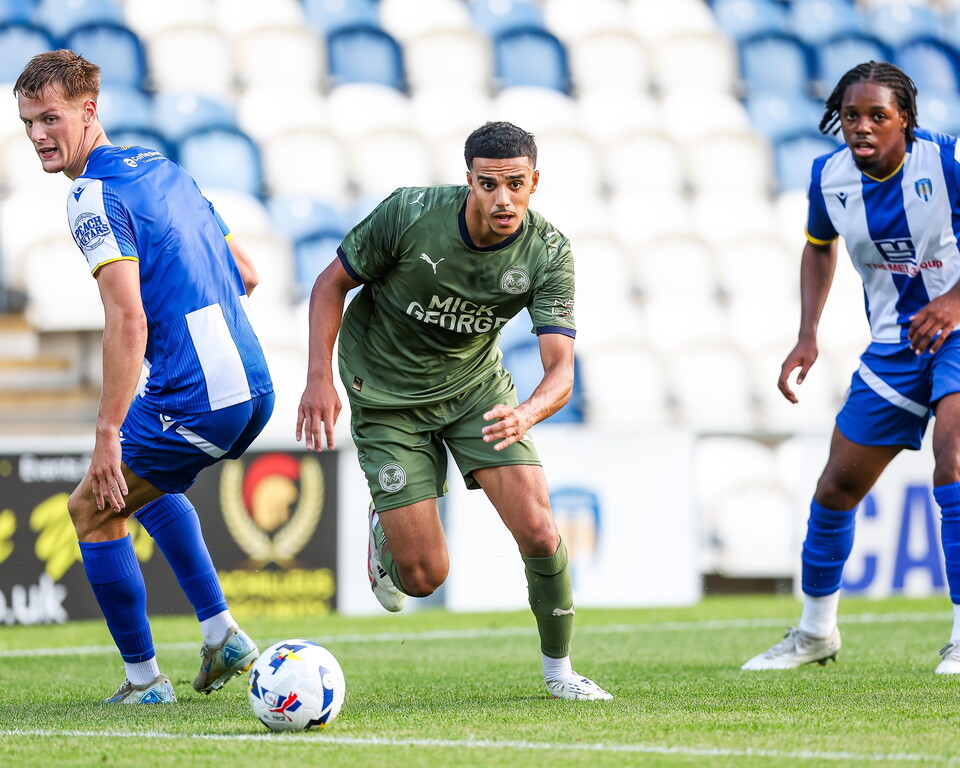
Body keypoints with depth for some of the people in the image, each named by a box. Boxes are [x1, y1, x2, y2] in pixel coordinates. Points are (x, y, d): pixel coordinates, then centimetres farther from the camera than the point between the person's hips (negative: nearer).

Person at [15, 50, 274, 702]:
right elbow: (246, 274, 21)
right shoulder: (164, 171, 15)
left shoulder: (94, 197, -12)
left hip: (193, 400, -9)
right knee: (146, 484, 33)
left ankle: (144, 679, 13)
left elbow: (129, 320, -22)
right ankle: (222, 636, 25)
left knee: (93, 508, 9)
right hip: (254, 388, 9)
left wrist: (108, 433, -21)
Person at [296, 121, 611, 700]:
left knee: (539, 533, -14)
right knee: (425, 577, -8)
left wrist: (525, 415, -47)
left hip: (478, 386, 2)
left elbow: (561, 369, -26)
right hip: (387, 395, -2)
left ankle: (559, 669, 11)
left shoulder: (548, 252, -20)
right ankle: (386, 530, 30)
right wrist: (320, 378, -20)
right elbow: (331, 283, -10)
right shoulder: (409, 214, -25)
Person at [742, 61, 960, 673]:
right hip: (894, 346, 5)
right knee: (837, 487, 8)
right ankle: (816, 632, 29)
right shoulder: (829, 176, -4)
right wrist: (808, 337, 6)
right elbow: (819, 247, 17)